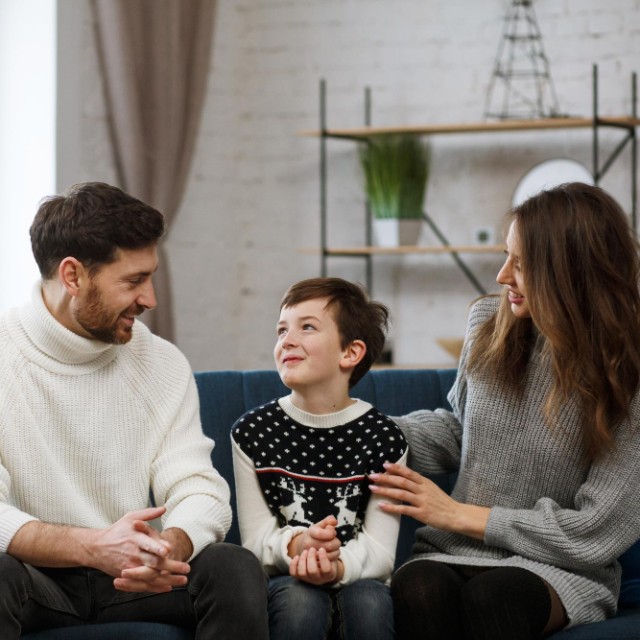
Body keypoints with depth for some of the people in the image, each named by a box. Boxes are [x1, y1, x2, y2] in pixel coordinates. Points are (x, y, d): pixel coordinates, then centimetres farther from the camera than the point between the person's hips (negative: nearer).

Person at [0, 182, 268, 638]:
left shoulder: (163, 363, 4)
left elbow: (197, 489, -4)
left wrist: (172, 545, -29)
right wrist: (92, 546, -37)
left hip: (131, 580, 4)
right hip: (37, 576, -4)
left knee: (237, 569, -23)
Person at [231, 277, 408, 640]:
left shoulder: (383, 439, -4)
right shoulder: (253, 432, -1)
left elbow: (380, 551, -7)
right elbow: (256, 538, 0)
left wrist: (338, 566, -31)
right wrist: (295, 545, -24)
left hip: (355, 578, 0)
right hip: (285, 580, 0)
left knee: (369, 603, -33)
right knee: (300, 602, -33)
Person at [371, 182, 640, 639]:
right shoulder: (489, 324, 3)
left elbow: (597, 533, -12)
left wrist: (458, 514, -11)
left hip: (560, 569, -3)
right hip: (455, 552, 3)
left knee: (493, 595, -38)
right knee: (417, 587, -33)